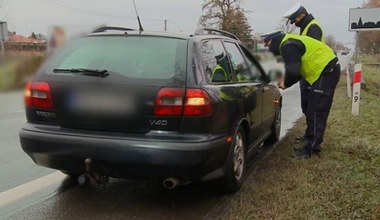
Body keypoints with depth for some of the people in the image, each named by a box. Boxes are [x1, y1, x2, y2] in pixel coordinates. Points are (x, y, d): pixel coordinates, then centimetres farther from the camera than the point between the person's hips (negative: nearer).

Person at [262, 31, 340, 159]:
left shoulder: (288, 46, -16)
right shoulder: (289, 43, 17)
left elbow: (292, 71, -25)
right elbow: (297, 70, 21)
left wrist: (286, 84, -6)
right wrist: (286, 81, 8)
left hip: (326, 71, -11)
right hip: (328, 69, 11)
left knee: (316, 112, -8)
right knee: (314, 111, 16)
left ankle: (312, 149, -3)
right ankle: (313, 142, 26)